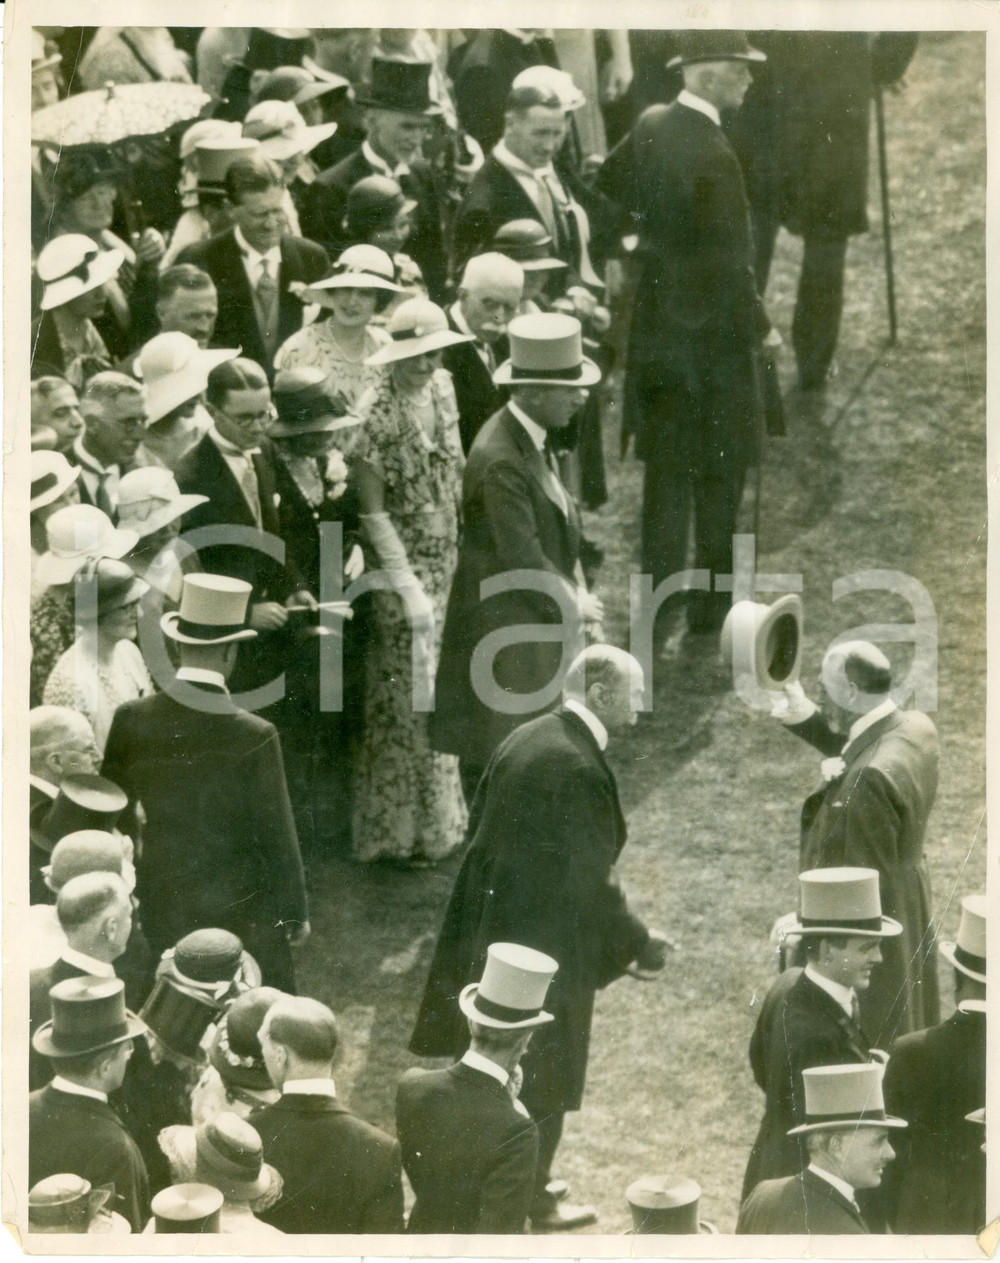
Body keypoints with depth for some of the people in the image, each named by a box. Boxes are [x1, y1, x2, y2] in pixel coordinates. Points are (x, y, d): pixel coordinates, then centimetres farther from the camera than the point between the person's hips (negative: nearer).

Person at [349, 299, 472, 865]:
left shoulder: (443, 387, 1)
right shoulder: (377, 416, -19)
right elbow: (373, 512, -17)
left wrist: (462, 558, 9)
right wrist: (410, 588, -19)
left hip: (449, 564, 6)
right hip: (404, 569, -6)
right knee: (410, 697, 2)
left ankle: (440, 813, 29)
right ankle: (406, 827, 16)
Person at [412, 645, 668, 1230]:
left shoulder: (526, 738, 3)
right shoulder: (581, 769, -24)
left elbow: (482, 828, 12)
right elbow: (593, 881, -22)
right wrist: (640, 944, -10)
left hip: (493, 929, 9)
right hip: (549, 944, -9)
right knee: (544, 1078, 8)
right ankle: (533, 1200, 22)